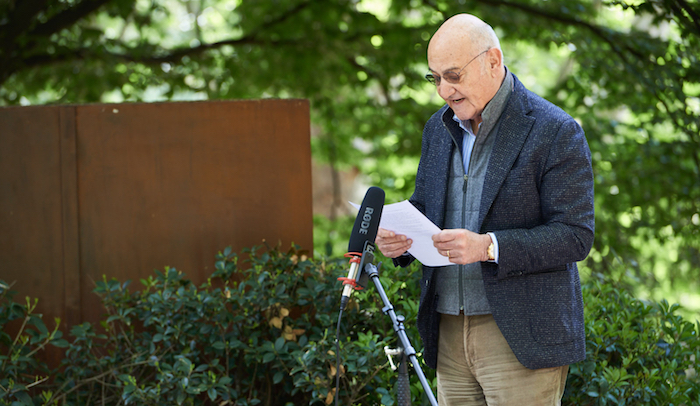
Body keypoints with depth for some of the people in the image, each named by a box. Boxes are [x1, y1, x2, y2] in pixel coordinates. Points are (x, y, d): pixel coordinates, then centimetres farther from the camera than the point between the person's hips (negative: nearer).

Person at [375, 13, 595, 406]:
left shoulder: (556, 132, -8)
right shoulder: (439, 128, 14)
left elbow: (576, 236, -12)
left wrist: (489, 247, -25)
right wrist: (397, 238, -2)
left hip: (520, 339, -6)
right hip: (448, 334, 6)